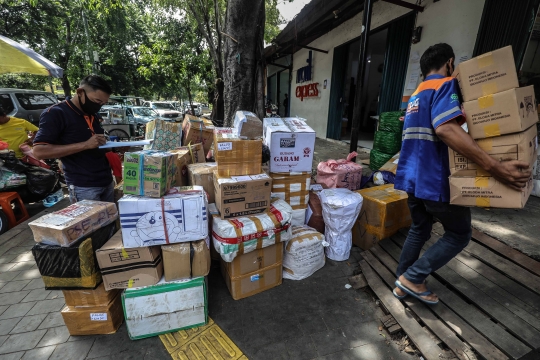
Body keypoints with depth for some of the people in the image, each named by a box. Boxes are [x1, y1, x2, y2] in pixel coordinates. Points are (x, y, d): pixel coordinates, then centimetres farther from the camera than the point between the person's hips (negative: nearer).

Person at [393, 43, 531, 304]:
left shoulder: (416, 95, 20)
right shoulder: (446, 85, -8)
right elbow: (445, 129, -27)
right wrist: (494, 167, -30)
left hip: (414, 177, 9)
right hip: (437, 179, -8)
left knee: (419, 230, 20)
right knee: (459, 234, 11)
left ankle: (403, 283, 28)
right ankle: (413, 277, 9)